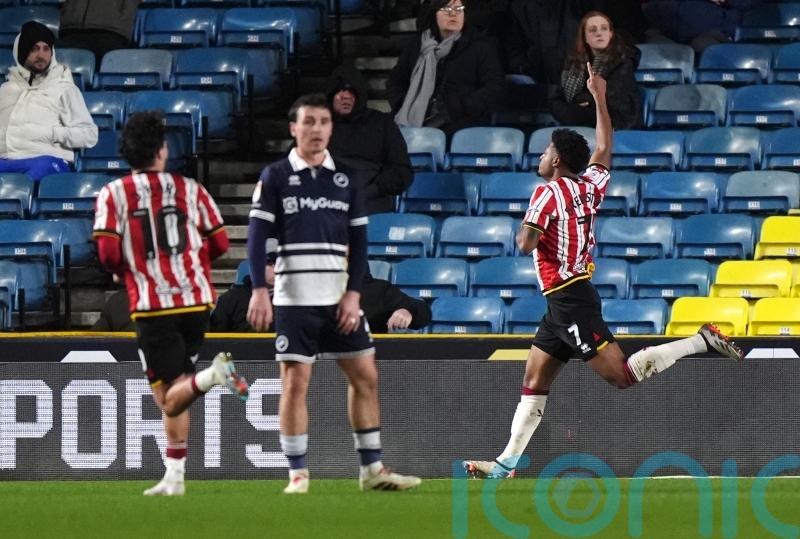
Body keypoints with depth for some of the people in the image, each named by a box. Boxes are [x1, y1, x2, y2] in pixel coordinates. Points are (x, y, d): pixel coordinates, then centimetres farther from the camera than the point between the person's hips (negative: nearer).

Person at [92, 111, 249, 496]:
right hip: (196, 300, 3)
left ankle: (211, 376, -33)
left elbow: (108, 254, -12)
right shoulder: (189, 189, 4)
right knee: (176, 398, 16)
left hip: (152, 306, -3)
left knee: (169, 399, -3)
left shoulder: (113, 194, -3)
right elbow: (219, 243, 7)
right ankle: (174, 477, 13)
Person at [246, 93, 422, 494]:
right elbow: (257, 236, -3)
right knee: (295, 381, -7)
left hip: (339, 298, 4)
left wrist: (353, 293, -1)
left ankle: (371, 469, 11)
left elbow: (358, 240, 9)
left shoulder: (346, 179, 10)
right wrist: (259, 291, -12)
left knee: (365, 377, 3)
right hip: (294, 297, -4)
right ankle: (298, 474, -1)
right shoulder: (275, 177, 0)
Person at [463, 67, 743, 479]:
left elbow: (526, 244, -23)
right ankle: (508, 462, 9)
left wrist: (524, 229, 0)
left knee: (622, 374, -13)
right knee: (534, 380, 10)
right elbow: (604, 148, 27)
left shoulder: (548, 193, -13)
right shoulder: (590, 185, 9)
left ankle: (701, 342, -16)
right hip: (572, 296, 9)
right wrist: (599, 98, 30)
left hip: (568, 299, -9)